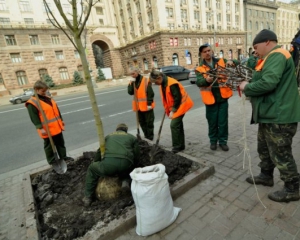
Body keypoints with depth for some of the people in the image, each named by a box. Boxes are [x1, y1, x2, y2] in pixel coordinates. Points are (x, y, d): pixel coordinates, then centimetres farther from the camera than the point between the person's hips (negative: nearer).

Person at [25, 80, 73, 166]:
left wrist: (61, 120, 19)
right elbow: (34, 117, -17)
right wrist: (40, 128, -22)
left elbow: (56, 110, 18)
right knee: (49, 146, 7)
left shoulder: (48, 98, 12)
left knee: (61, 143, 18)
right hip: (47, 130, -8)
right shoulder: (32, 103, -13)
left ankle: (64, 157, 32)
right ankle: (52, 161, 20)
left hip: (57, 127, 8)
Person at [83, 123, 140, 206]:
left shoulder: (108, 136, 31)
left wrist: (96, 164, 46)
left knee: (92, 169, 31)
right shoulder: (133, 138, 26)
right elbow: (136, 156, 17)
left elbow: (99, 152, 31)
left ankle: (88, 198, 29)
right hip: (126, 165, 1)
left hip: (108, 163, 0)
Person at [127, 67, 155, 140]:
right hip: (138, 106, 6)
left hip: (146, 105, -6)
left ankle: (150, 137, 18)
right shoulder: (132, 82, 7)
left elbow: (150, 93, -13)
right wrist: (132, 83, -15)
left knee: (149, 122, 5)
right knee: (141, 122, 15)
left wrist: (149, 104, -16)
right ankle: (146, 135, 30)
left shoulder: (146, 81, -11)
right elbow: (130, 92, -6)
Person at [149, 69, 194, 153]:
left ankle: (176, 147, -1)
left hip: (181, 105, -9)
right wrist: (167, 109, 9)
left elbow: (178, 98, -25)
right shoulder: (163, 84, 3)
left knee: (174, 125, -12)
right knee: (178, 125, 13)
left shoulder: (172, 84, -26)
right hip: (175, 107, 10)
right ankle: (181, 145, 25)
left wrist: (173, 111, -20)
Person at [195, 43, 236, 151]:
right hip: (210, 98, -1)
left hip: (222, 97, 1)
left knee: (223, 121, 7)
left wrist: (231, 62, -14)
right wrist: (206, 80, -35)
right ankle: (213, 140, 28)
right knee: (212, 122, 9)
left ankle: (223, 141, 23)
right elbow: (198, 82, -13)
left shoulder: (221, 61, 7)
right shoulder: (200, 68, 0)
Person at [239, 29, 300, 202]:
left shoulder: (277, 56, -16)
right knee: (264, 148, 21)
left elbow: (267, 83, -28)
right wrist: (249, 85, 3)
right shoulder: (273, 57, 19)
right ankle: (266, 176, 38)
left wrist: (247, 88, -12)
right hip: (271, 114, 11)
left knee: (281, 154, 2)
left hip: (278, 117, -11)